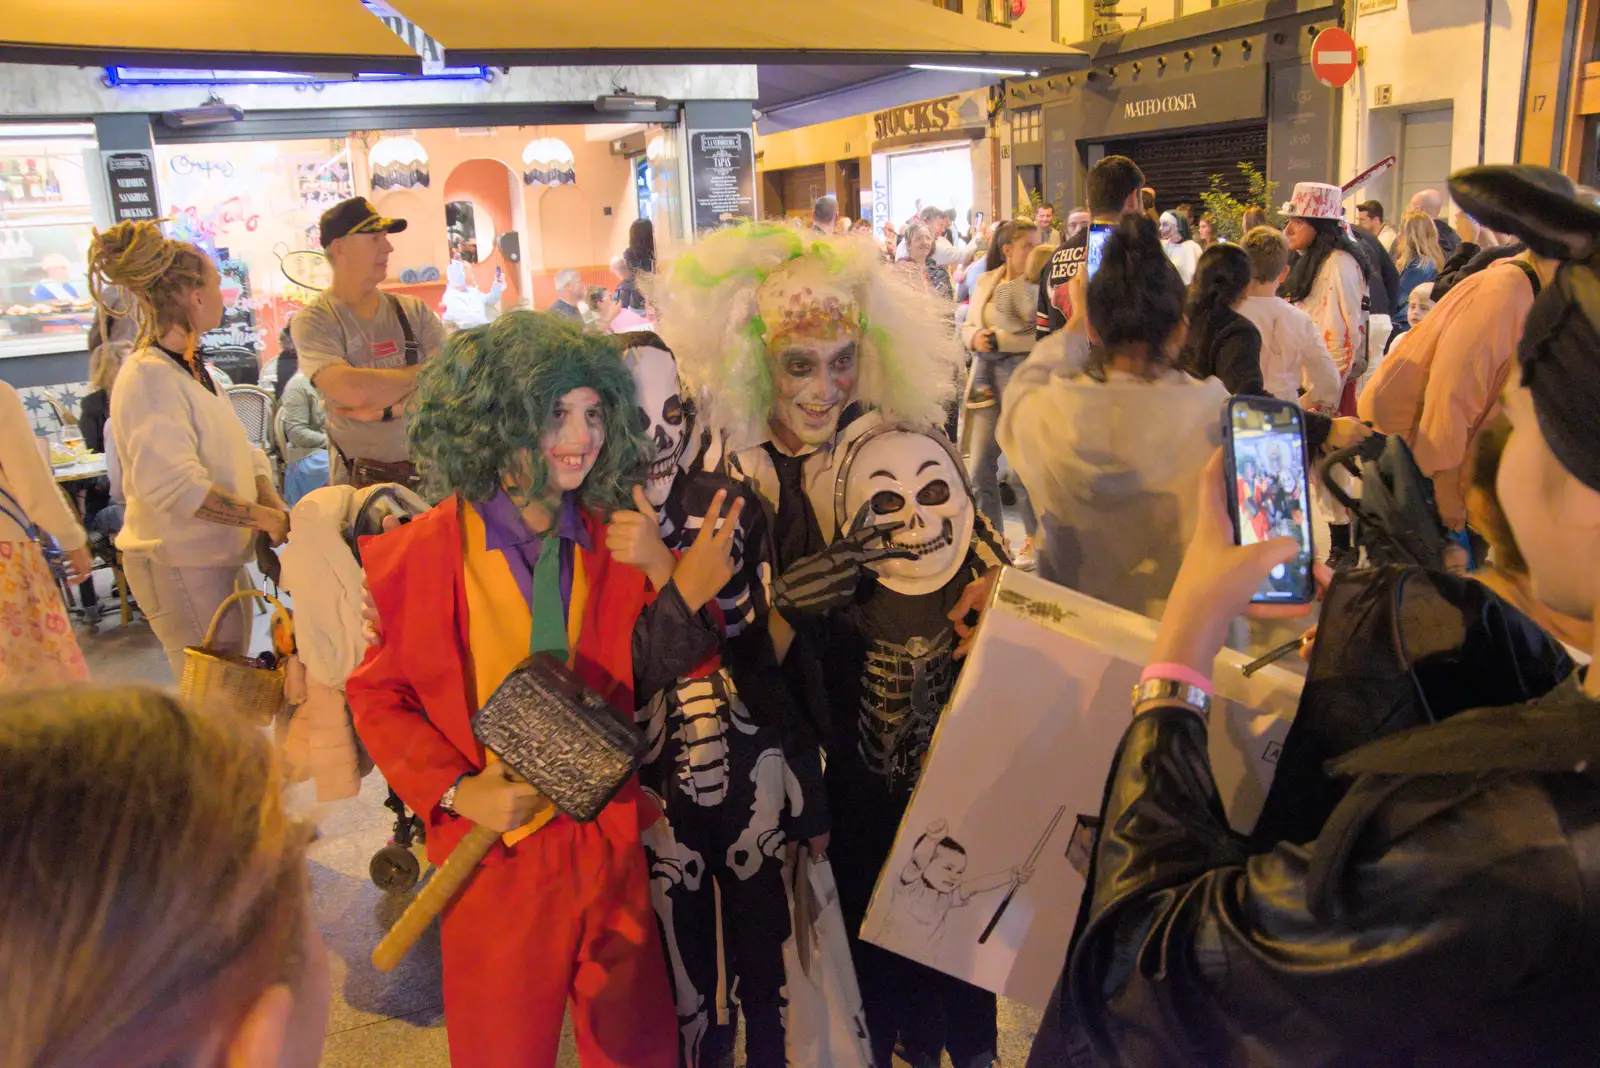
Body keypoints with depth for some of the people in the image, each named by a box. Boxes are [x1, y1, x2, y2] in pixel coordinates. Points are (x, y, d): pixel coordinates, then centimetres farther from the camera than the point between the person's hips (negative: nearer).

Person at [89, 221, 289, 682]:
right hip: (181, 565, -10)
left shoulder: (190, 368, 12)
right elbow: (174, 485, -28)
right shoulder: (149, 376, -19)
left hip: (219, 555, 10)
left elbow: (241, 453, 12)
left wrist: (274, 505, -5)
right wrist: (269, 518, -24)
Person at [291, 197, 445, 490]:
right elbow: (353, 391, -21)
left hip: (430, 469, 3)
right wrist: (421, 373, -7)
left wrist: (388, 409, -15)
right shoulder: (313, 321, -5)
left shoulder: (413, 310, 6)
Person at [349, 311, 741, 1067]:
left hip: (609, 837, 4)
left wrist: (671, 576, -17)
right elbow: (377, 694, -4)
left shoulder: (616, 541, 0)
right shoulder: (426, 551, -12)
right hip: (494, 844, -3)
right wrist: (456, 791, -16)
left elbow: (645, 682, -2)